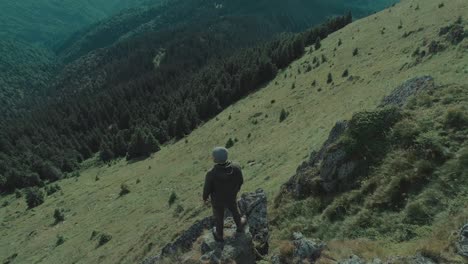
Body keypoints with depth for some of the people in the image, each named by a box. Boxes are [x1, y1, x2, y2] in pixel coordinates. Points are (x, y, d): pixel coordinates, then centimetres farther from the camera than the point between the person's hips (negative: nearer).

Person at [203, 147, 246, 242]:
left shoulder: (211, 174, -41)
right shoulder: (236, 168, -34)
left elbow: (207, 189, -22)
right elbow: (240, 180, -13)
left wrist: (205, 198, 1)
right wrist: (237, 188, 11)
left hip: (217, 200, -2)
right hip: (231, 197, 2)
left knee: (218, 216, 29)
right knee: (234, 210, 35)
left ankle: (219, 235, 56)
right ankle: (240, 226, 64)